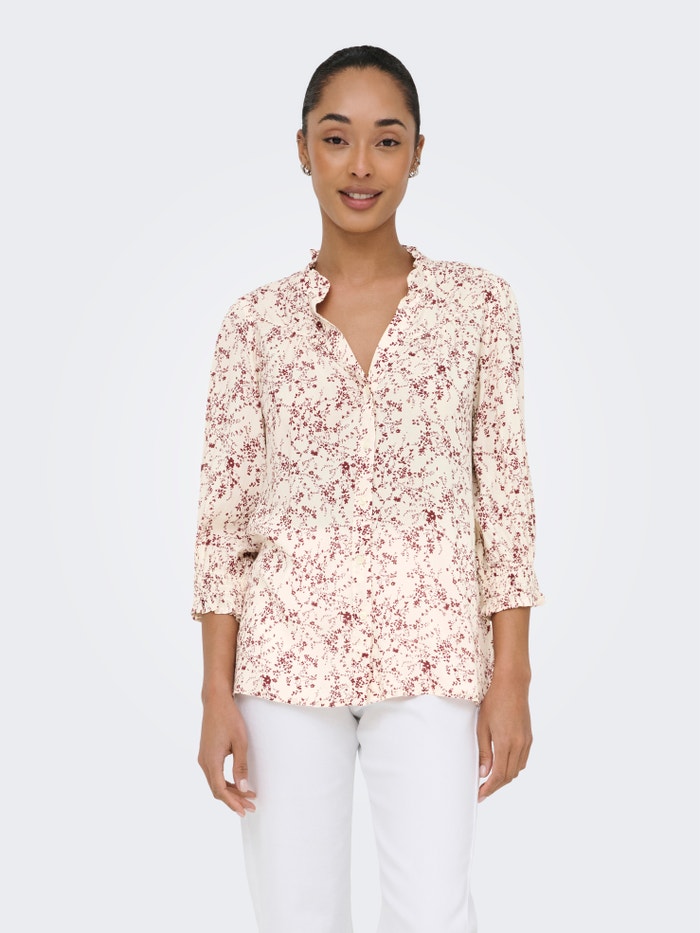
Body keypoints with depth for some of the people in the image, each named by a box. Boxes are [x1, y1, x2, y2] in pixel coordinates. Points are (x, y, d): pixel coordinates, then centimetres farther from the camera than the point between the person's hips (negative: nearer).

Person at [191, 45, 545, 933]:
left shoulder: (478, 303, 2)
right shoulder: (256, 320, 3)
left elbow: (504, 494, 2)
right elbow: (224, 513, 3)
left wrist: (511, 675, -1)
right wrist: (217, 693, -1)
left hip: (430, 654, 0)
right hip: (285, 652, 1)